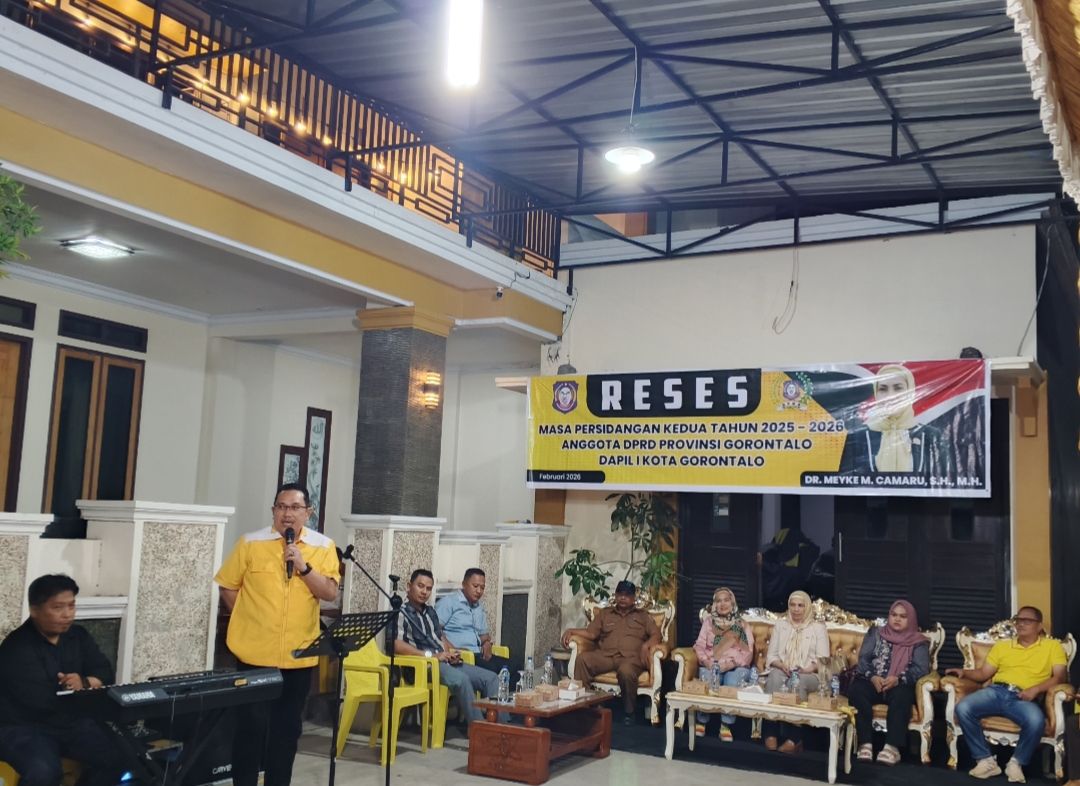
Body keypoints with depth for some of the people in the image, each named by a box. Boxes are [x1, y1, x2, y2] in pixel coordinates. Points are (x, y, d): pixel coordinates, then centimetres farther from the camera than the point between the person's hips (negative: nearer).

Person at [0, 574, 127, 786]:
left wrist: (84, 682, -17)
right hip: (24, 727, -6)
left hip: (71, 722, 6)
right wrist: (79, 691, -11)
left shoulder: (78, 635, 6)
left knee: (116, 758, -14)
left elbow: (105, 672, 5)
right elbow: (42, 701, -26)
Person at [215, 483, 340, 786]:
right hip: (255, 653, -2)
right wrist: (251, 617, 1)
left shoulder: (323, 546, 0)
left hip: (299, 654, 2)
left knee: (288, 727, 12)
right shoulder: (251, 543, -2)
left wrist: (302, 566, -19)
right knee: (251, 724, 2)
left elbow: (330, 593, -7)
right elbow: (227, 586, 5)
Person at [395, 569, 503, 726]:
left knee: (491, 678, -5)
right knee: (461, 679, -34)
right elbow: (396, 645, -18)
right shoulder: (400, 613, -4)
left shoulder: (431, 612, 22)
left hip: (447, 663, 9)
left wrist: (452, 651, 2)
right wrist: (431, 655, -21)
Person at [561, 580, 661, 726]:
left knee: (626, 671, -39)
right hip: (605, 655, 2)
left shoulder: (643, 615, 20)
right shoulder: (604, 613, 25)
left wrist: (646, 645, -14)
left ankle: (629, 712, -17)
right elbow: (591, 633, 16)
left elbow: (656, 634, 7)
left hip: (630, 657, -2)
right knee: (582, 658, -30)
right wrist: (571, 631, -1)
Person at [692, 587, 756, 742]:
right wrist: (707, 662, -13)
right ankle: (701, 722, -17)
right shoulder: (708, 621, 15)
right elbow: (700, 646, 8)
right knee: (707, 683, -32)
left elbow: (748, 652, 1)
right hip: (711, 665, 1)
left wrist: (731, 664, -16)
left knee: (732, 684, -34)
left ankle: (726, 726, -25)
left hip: (737, 667, -1)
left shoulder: (742, 624, 11)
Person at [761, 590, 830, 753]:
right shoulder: (780, 624, 17)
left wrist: (808, 669, -17)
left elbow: (823, 659, 2)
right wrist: (781, 665, -10)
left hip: (808, 675, -2)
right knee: (775, 677, -36)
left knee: (798, 681, -39)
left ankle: (794, 738, -40)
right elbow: (771, 655, 12)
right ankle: (770, 733, -41)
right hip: (782, 671, 2)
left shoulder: (818, 628, 11)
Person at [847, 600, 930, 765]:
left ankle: (892, 747, -39)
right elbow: (863, 660, 6)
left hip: (900, 687, -1)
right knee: (856, 690, -32)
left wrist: (898, 679, -22)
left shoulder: (918, 642, 11)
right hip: (873, 683, 1)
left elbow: (921, 669, -4)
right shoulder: (875, 634, 16)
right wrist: (872, 677, -16)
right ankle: (866, 743, -33)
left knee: (901, 695, -37)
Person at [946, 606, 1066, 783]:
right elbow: (984, 673, 22)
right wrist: (964, 672, 1)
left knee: (1036, 721, -38)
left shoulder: (1053, 646, 15)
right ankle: (986, 760, -13)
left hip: (1024, 699, -3)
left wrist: (1036, 689, -13)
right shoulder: (1001, 646, 25)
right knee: (963, 708, -26)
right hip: (996, 691, 3)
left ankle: (1016, 762, -10)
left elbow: (1059, 677, 3)